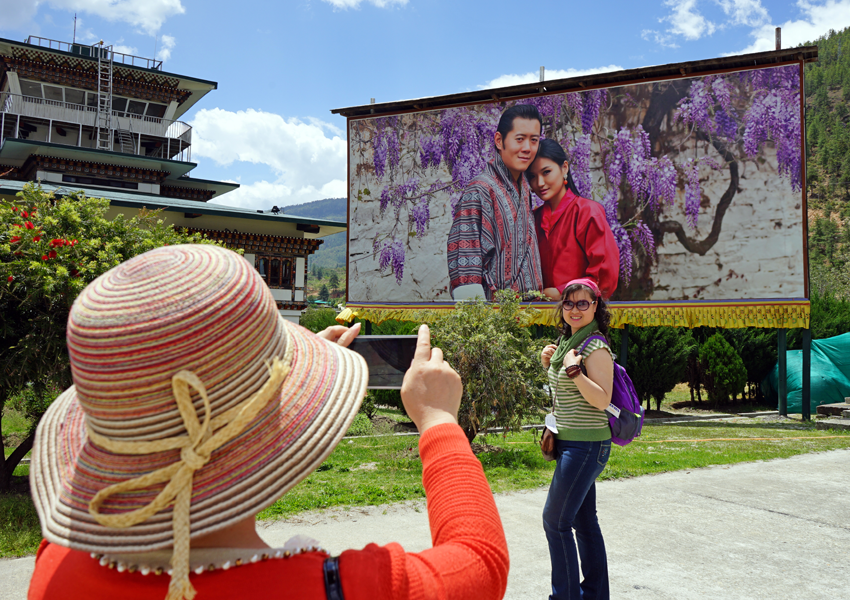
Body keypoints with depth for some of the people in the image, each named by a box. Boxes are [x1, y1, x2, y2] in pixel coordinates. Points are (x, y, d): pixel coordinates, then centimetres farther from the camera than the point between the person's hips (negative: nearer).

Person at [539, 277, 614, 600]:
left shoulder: (595, 347, -15)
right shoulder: (569, 342, 12)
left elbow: (602, 401, -22)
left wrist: (573, 369, -30)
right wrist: (549, 363, 8)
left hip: (586, 444, -9)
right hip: (571, 442, 9)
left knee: (555, 519, -6)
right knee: (583, 520, 15)